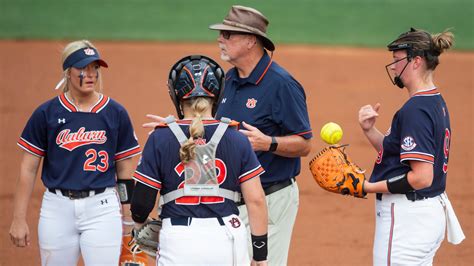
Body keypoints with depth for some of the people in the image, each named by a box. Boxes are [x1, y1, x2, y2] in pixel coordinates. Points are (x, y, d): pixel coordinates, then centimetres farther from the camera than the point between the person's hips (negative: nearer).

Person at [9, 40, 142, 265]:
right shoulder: (47, 113, 1)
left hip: (102, 207, -1)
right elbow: (28, 169, 3)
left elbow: (125, 171, 8)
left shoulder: (116, 113, 3)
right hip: (58, 207, 1)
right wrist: (19, 219, -1)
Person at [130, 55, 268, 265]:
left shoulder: (160, 139, -2)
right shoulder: (236, 139, 2)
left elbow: (142, 200, -1)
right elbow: (255, 199, -1)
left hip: (178, 239, -1)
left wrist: (139, 224, 22)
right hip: (227, 237, 1)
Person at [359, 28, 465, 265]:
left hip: (406, 218, -11)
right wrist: (369, 130, 2)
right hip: (431, 213, 11)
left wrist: (369, 187, -17)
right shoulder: (436, 103, 12)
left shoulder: (415, 110, -18)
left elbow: (422, 177, -24)